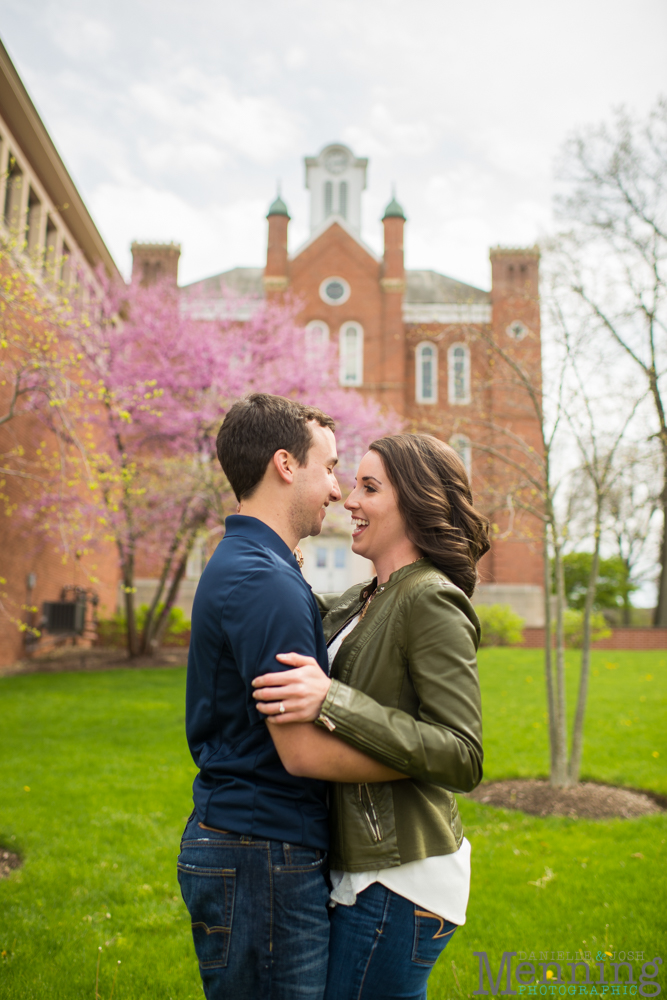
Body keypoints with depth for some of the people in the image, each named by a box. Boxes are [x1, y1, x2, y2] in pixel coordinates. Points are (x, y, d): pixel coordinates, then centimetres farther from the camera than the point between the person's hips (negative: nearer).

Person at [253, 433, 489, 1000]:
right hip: (364, 863, 9)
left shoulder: (431, 602, -18)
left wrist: (332, 702, -30)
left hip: (400, 880, -8)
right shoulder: (365, 602, 8)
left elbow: (463, 759, -24)